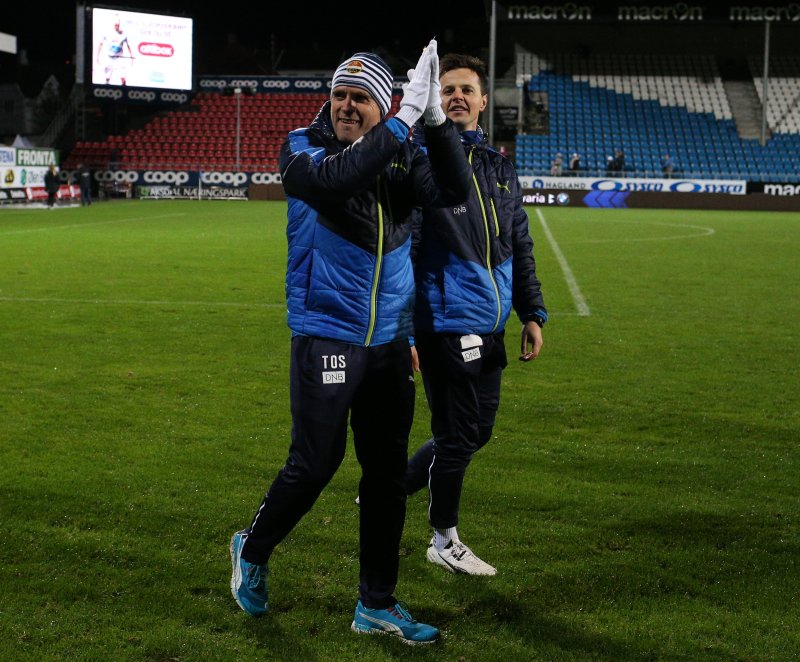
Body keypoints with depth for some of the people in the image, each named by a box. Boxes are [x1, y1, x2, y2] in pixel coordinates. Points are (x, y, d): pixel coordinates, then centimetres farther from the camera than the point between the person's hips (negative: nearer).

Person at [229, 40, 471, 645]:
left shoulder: (403, 157, 5)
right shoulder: (303, 148, -5)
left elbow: (454, 191, -10)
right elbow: (333, 179, -27)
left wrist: (436, 118, -20)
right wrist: (406, 119, -28)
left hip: (390, 344, 5)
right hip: (325, 339, -4)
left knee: (388, 472, 8)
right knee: (315, 464, -2)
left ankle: (377, 605, 21)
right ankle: (253, 550, 28)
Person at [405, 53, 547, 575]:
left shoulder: (500, 168, 13)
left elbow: (521, 248, 19)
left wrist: (532, 314, 14)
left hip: (490, 327, 8)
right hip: (446, 325, -7)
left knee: (478, 431, 15)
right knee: (458, 435, 1)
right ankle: (444, 540, 20)